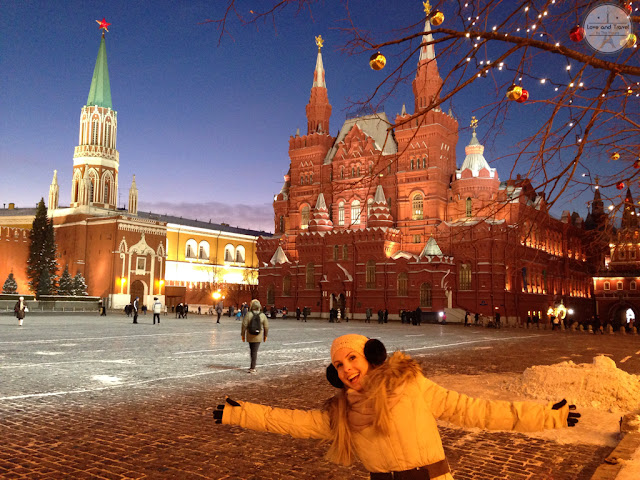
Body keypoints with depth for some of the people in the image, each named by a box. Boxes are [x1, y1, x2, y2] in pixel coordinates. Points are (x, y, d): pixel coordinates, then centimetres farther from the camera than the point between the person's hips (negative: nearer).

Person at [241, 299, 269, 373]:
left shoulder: (248, 314, -10)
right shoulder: (262, 315, -6)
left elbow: (244, 325, -8)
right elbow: (266, 326, 0)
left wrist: (243, 334, 5)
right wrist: (265, 335, 14)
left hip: (250, 336, 1)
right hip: (259, 337, -1)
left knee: (252, 350, 18)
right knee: (254, 351, 2)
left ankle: (253, 367, 27)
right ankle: (253, 367, 1)